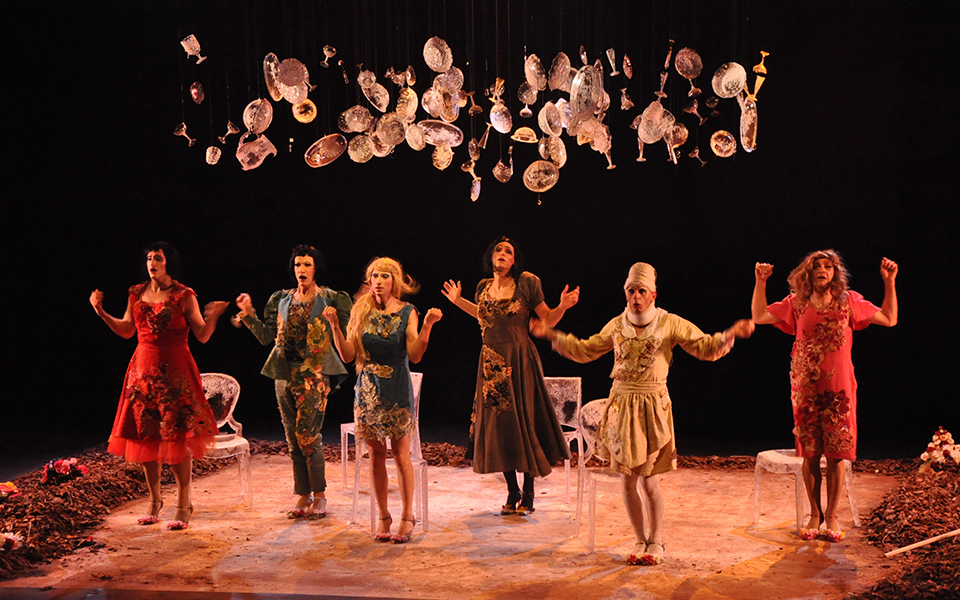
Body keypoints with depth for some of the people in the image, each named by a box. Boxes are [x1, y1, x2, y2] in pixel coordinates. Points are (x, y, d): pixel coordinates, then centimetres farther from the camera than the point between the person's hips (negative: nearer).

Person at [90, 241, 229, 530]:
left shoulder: (184, 296, -5)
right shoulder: (136, 294, 9)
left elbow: (202, 335, -6)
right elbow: (126, 330, 17)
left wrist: (212, 316, -24)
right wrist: (101, 312, 10)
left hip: (174, 371, -5)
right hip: (143, 369, 5)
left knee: (177, 436, -6)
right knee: (145, 436, 7)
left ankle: (183, 506, 2)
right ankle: (155, 501, 22)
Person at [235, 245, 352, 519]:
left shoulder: (330, 299, 0)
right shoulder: (282, 299, 12)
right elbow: (266, 336, 10)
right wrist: (249, 314, 2)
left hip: (314, 373, -5)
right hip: (286, 373, 5)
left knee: (307, 435, -11)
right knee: (293, 439, 7)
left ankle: (319, 496, 3)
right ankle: (303, 496, 16)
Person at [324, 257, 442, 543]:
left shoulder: (407, 313, -1)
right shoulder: (362, 312, 5)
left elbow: (414, 355, -11)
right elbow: (348, 355, 1)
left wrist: (427, 325, -23)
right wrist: (334, 326, -9)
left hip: (397, 390, -2)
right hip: (369, 389, 3)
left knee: (401, 453, -1)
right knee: (376, 454, 6)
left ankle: (407, 516, 9)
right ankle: (383, 517, 16)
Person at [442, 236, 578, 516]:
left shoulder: (526, 283, -7)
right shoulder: (483, 287, 7)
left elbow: (548, 320, -4)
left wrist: (563, 306, -21)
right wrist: (459, 301, 26)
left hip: (519, 361, -5)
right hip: (491, 364, 5)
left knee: (523, 423, -1)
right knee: (498, 425, 6)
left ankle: (528, 494, 10)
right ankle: (512, 493, 18)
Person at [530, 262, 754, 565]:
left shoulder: (670, 324, -1)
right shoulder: (617, 326, 8)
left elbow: (706, 348, -1)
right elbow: (585, 350, 18)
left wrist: (730, 334, -19)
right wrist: (552, 335, 12)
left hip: (653, 406, -3)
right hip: (622, 404, 3)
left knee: (650, 482, -1)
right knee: (627, 481, 5)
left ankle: (656, 542, 20)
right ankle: (641, 541, 22)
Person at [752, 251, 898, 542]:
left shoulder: (849, 301, 1)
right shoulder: (796, 303, 3)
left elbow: (890, 320, 6)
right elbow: (759, 316, 9)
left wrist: (889, 282, -2)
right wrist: (760, 282, 0)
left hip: (839, 389, -1)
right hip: (805, 389, 1)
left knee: (836, 455, 1)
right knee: (809, 455, 5)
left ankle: (832, 516, 15)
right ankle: (815, 515, 19)